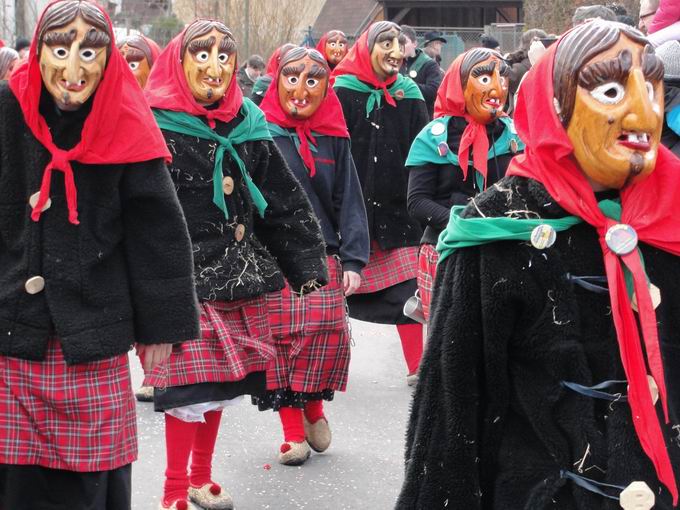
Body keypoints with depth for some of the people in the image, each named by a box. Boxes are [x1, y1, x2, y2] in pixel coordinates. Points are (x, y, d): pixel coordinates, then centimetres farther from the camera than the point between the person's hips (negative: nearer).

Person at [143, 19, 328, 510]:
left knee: (220, 384, 13)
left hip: (239, 275, 5)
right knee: (190, 387, -6)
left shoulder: (247, 124, 8)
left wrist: (307, 265, 10)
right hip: (182, 279, -5)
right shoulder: (156, 127, -7)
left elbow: (286, 201, 12)